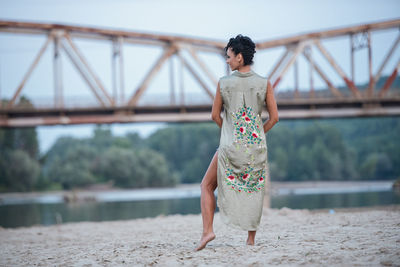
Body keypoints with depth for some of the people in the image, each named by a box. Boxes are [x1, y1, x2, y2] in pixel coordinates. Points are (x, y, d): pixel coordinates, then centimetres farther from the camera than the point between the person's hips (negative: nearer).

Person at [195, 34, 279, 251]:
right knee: (254, 190, 17)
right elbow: (274, 117, 1)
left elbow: (215, 115, 4)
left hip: (230, 146, -2)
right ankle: (251, 238, 15)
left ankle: (207, 231, -2)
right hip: (257, 147, 2)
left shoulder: (224, 83, -4)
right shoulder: (264, 83, -1)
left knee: (207, 186, 12)